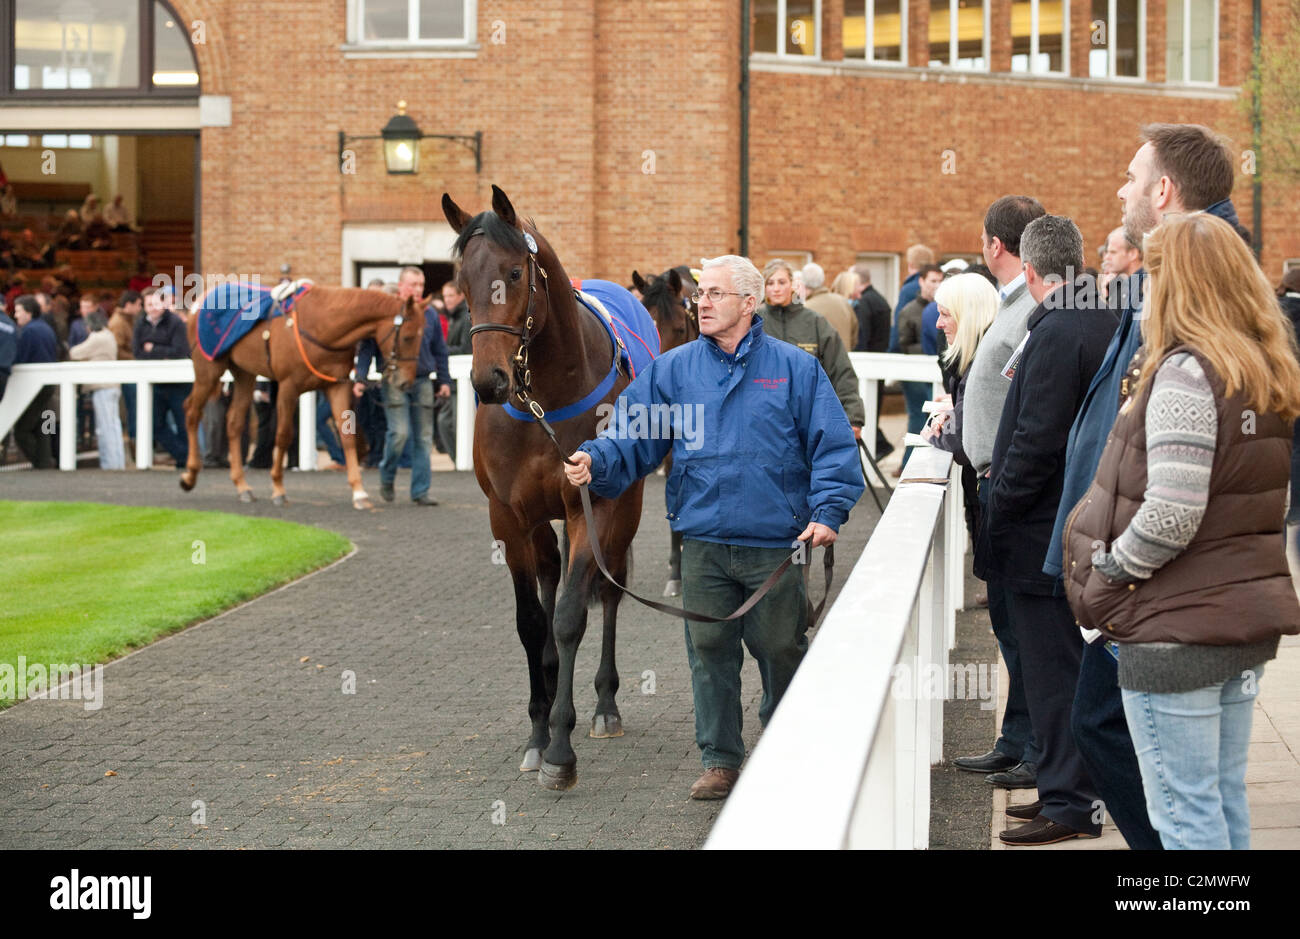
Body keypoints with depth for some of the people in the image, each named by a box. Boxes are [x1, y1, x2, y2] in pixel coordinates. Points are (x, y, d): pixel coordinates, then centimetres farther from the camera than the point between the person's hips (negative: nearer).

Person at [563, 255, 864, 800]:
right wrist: (595, 461, -19)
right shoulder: (673, 370, 6)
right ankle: (720, 761, 18)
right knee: (709, 651, 6)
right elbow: (633, 433, 1)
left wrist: (828, 511, -12)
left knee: (781, 649, 8)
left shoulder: (795, 369, 1)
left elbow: (832, 446, 0)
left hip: (776, 543, -2)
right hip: (704, 542, 2)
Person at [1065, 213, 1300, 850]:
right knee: (1226, 801, 16)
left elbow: (1169, 517, -24)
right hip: (1245, 616, 9)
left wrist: (1102, 577, -10)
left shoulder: (1185, 373, -18)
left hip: (1177, 629, -9)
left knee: (1185, 812, -1)